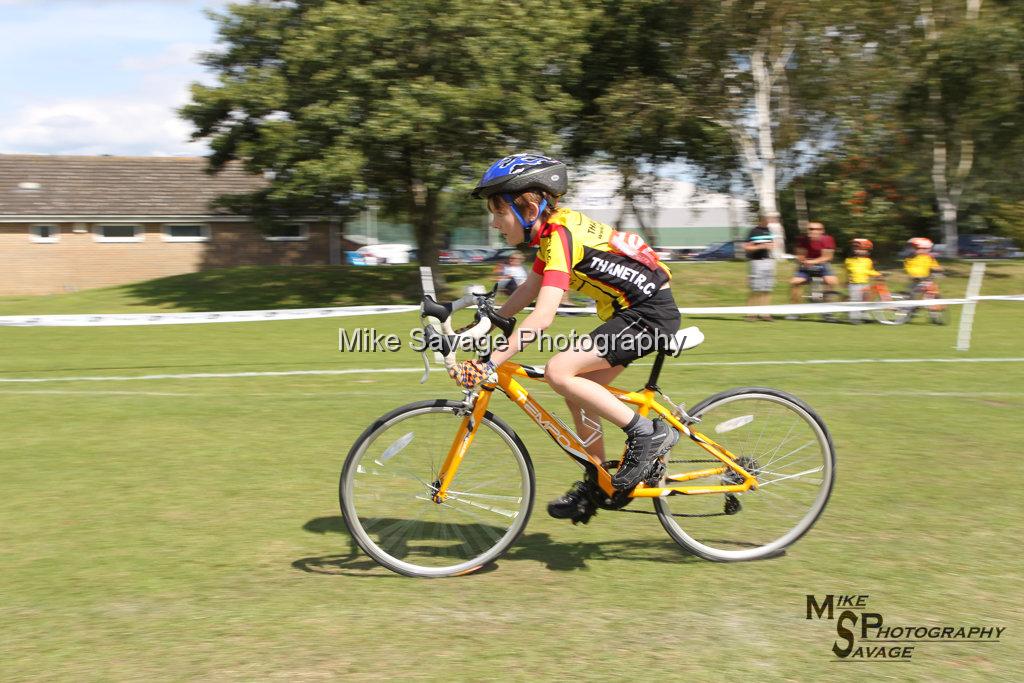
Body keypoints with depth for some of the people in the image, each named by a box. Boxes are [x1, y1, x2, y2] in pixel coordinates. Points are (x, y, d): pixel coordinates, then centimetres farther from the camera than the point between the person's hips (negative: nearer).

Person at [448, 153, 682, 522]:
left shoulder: (561, 236, -21)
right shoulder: (553, 231, 9)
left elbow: (542, 317, -29)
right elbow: (527, 292, 19)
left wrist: (490, 363, -31)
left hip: (650, 313, -10)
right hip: (634, 310, 10)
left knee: (559, 371, -20)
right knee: (577, 392, 11)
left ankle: (647, 433, -10)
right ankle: (595, 486, 23)